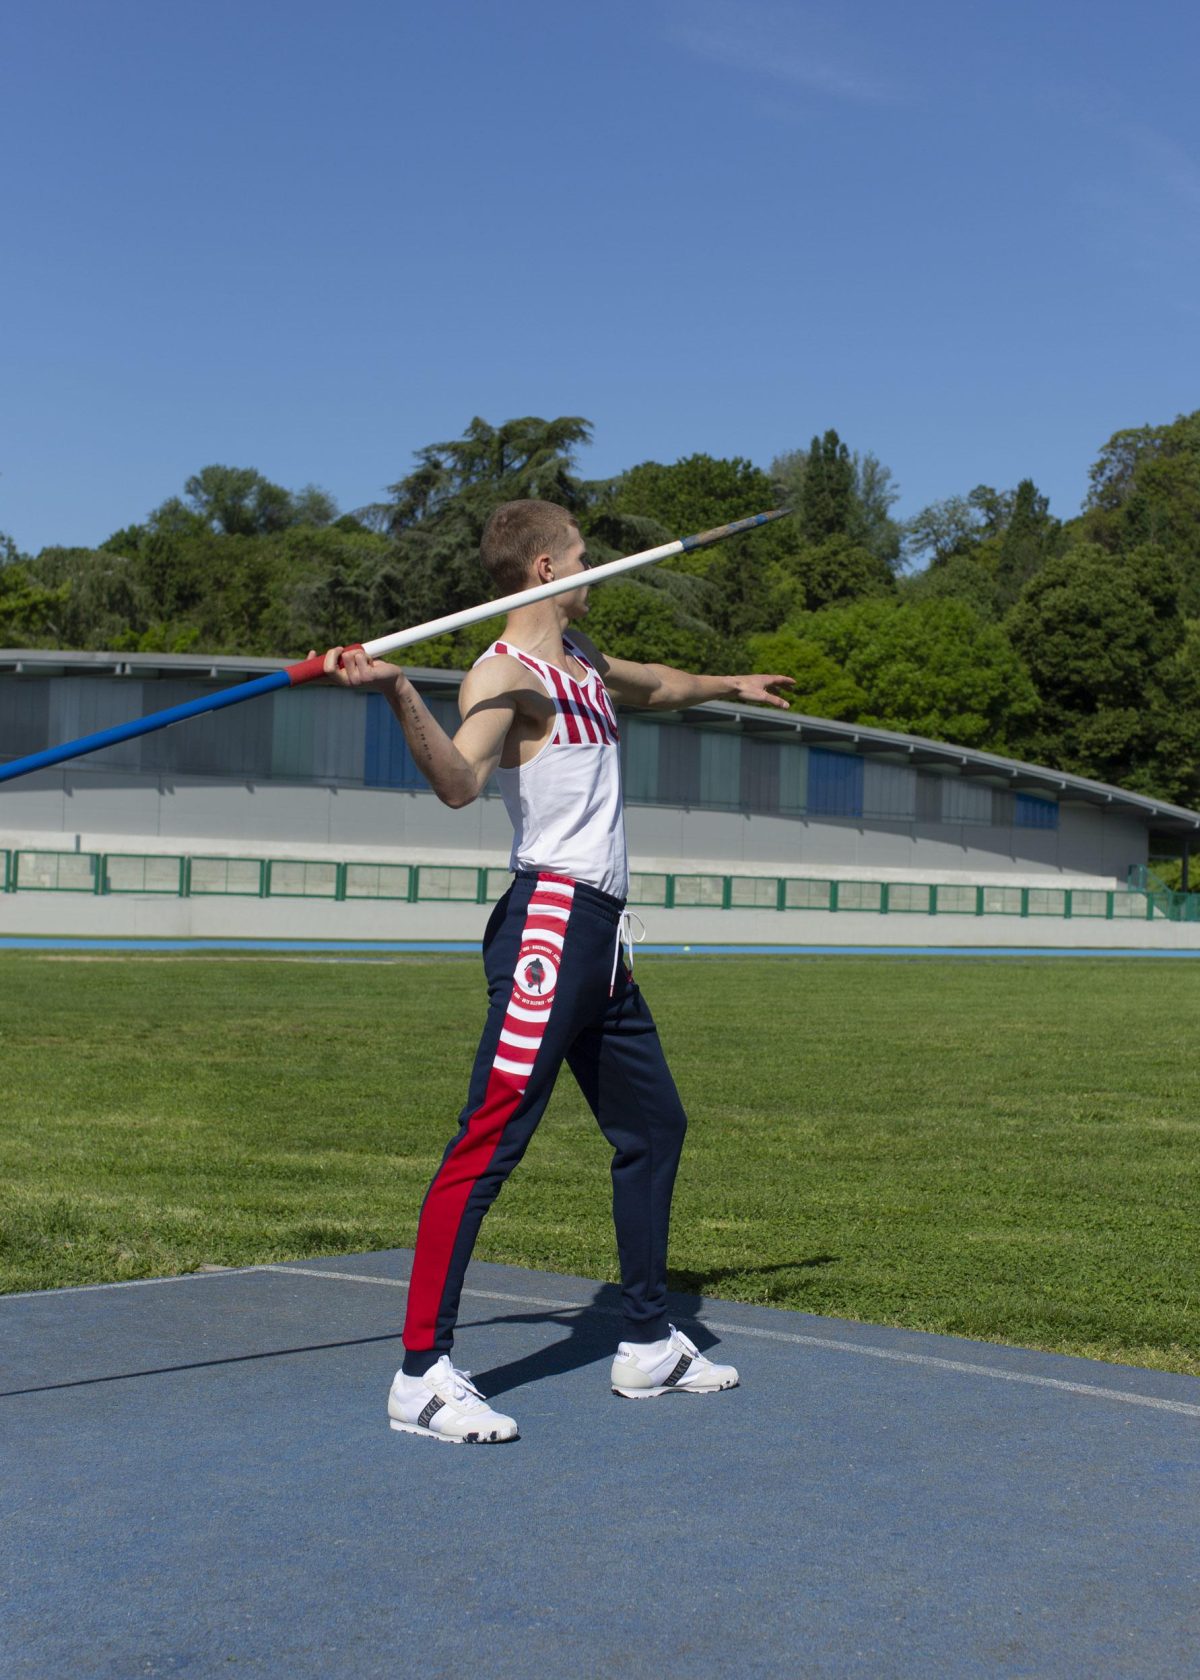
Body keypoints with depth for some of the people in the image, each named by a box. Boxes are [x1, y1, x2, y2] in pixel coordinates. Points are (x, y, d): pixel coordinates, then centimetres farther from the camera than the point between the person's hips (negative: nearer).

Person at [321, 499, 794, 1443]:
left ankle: (649, 1345, 27)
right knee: (492, 1138, -14)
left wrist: (731, 685, 56)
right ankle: (422, 1373, -12)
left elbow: (652, 686, 41)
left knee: (655, 1126, 16)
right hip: (551, 920, -10)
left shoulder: (580, 657, 19)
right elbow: (460, 782, -28)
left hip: (603, 936, 10)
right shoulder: (506, 674, -10)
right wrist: (397, 693, -43)